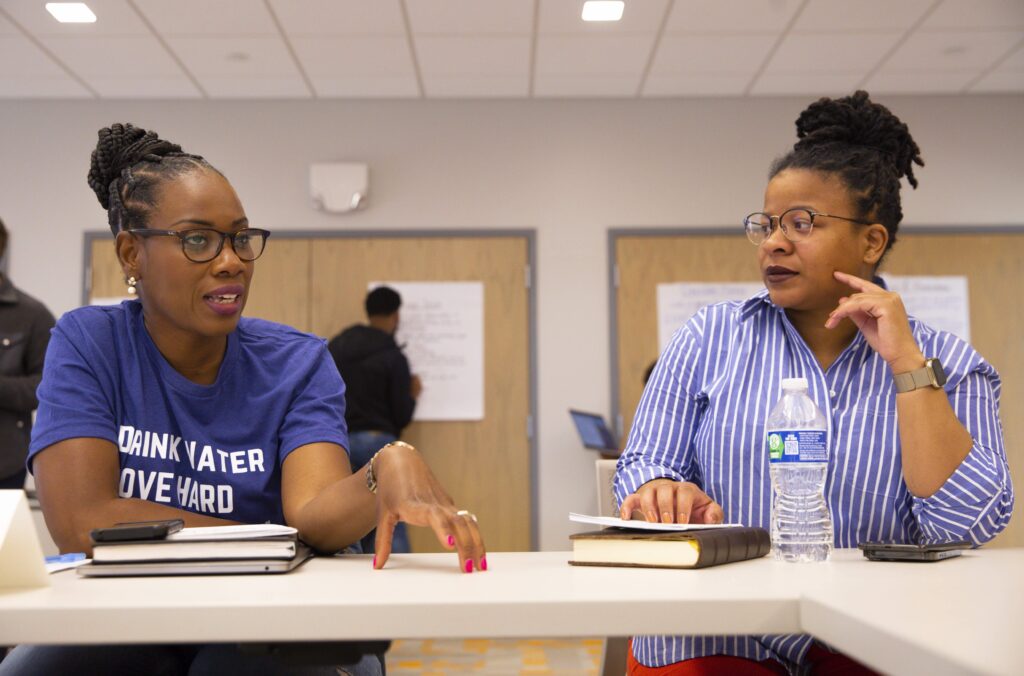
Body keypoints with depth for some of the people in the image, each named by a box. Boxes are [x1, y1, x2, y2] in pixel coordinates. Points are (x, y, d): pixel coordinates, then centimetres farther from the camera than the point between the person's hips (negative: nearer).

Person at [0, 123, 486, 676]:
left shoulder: (297, 363, -1)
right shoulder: (86, 345, -3)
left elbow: (314, 512, -19)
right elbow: (80, 520, -16)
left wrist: (389, 468, -41)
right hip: (123, 625, 0)